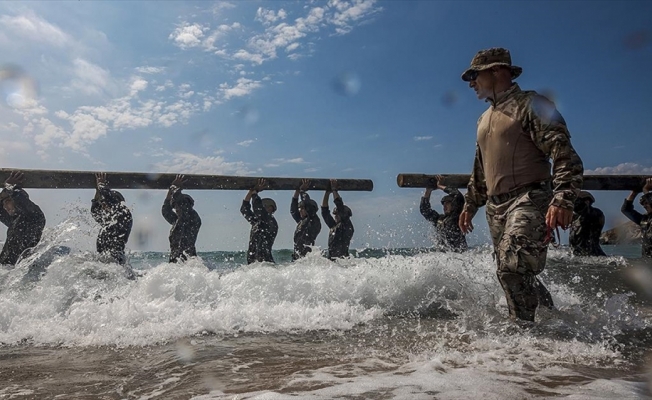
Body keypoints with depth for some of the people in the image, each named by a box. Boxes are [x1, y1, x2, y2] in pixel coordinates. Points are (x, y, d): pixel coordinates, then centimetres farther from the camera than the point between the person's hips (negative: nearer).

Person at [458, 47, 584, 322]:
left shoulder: (529, 105, -3)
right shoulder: (484, 119, 21)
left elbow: (564, 155, -14)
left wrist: (562, 200, -26)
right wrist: (470, 204, 26)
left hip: (529, 200, -8)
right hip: (496, 207, 8)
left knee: (512, 267, -22)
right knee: (518, 275, 10)